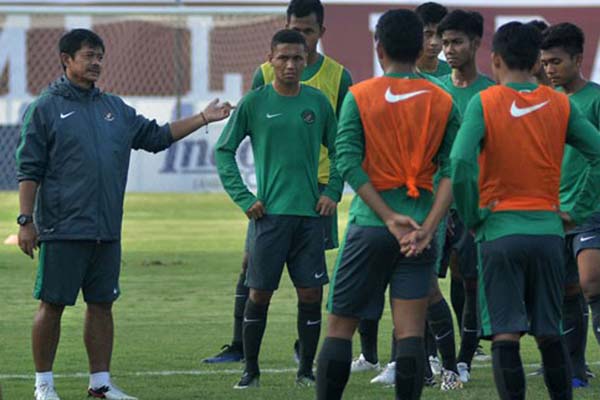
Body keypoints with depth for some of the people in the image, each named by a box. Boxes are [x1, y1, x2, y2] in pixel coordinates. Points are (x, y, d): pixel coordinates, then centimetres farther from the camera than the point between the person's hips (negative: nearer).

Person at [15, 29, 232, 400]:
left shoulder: (115, 108, 14)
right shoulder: (47, 108, -3)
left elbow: (156, 136, 22)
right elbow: (29, 170, -4)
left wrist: (202, 118, 14)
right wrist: (26, 221, -10)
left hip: (107, 231, 6)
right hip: (63, 230, -6)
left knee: (102, 304, 8)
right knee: (53, 304, -1)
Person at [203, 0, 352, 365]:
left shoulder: (338, 77, 4)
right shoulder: (266, 74, 5)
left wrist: (333, 189, -1)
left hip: (317, 184, 0)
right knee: (252, 264, -2)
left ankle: (305, 347, 13)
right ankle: (239, 346, 3)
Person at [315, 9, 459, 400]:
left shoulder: (359, 96, -1)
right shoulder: (443, 103, 4)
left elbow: (349, 163, -10)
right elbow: (453, 170, -4)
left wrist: (389, 218, -11)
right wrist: (428, 227, -9)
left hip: (369, 226, -1)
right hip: (420, 228, 1)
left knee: (340, 328, 7)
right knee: (411, 333, -2)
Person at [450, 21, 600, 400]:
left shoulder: (483, 103, -5)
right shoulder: (560, 105, 4)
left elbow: (461, 162, -17)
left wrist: (471, 217, -6)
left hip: (500, 230, -3)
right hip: (548, 230, 3)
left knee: (505, 335, -3)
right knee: (550, 333, 13)